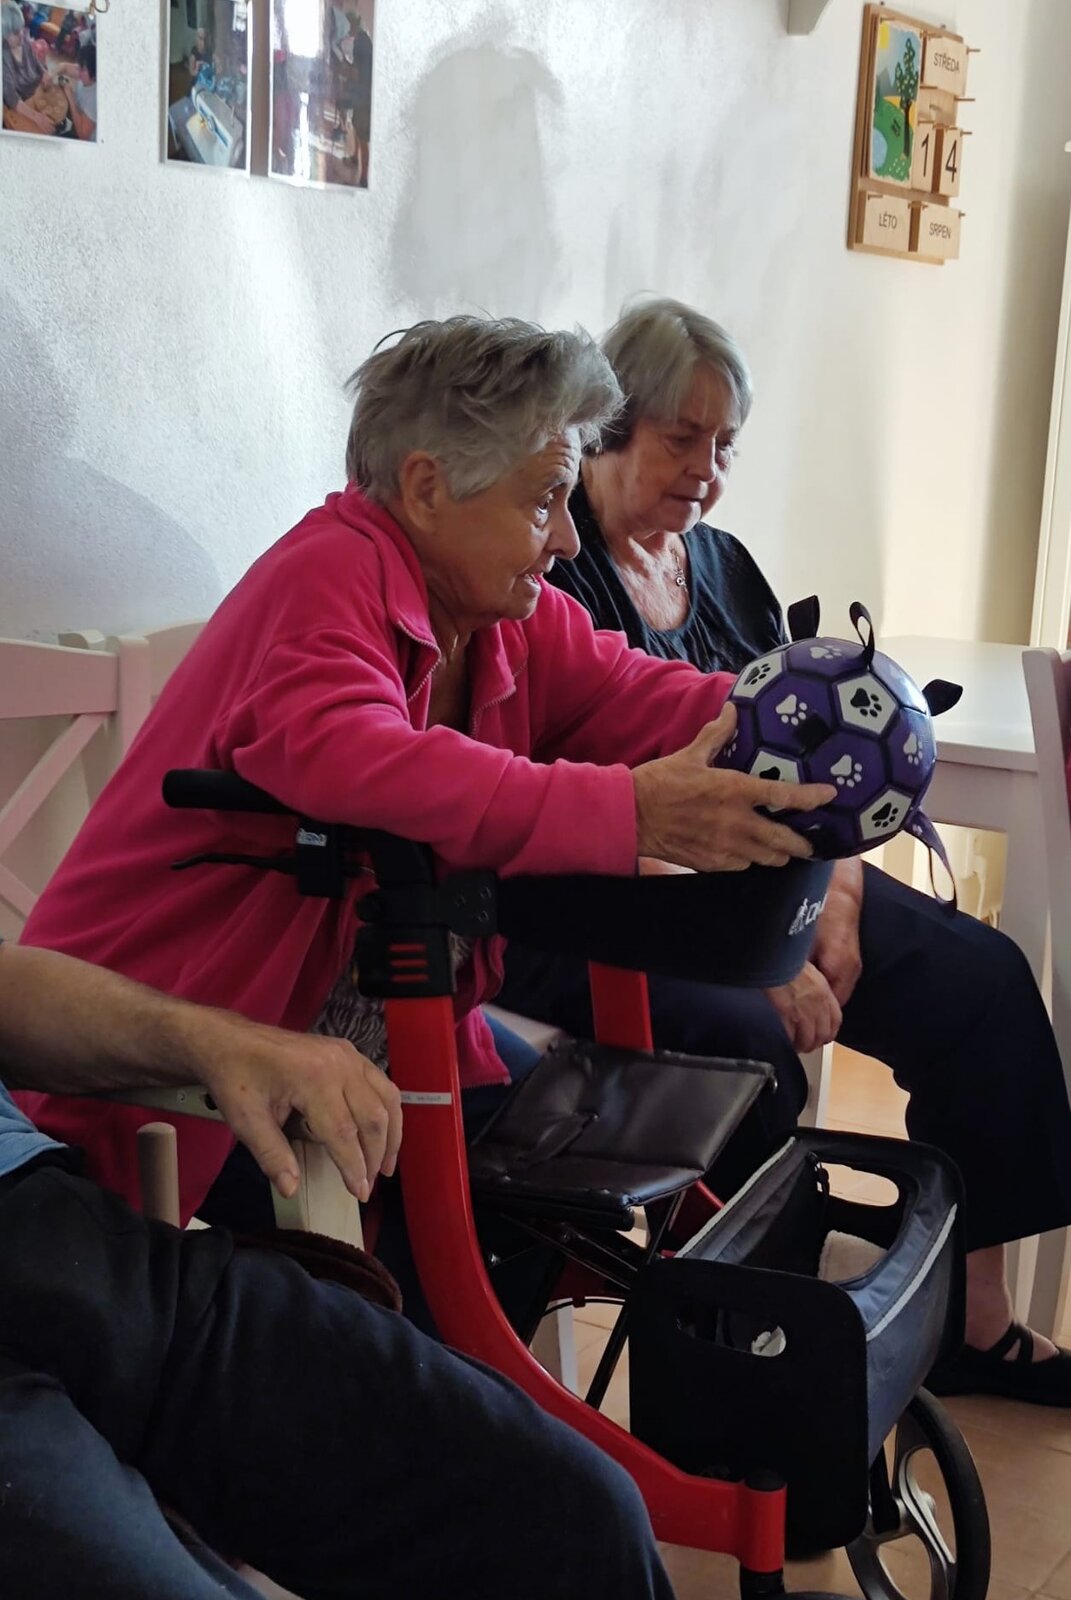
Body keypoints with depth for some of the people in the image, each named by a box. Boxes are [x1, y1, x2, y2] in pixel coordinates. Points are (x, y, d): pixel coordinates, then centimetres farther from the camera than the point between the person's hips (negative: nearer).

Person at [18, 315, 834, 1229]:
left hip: (392, 1041, 8)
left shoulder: (514, 614, 6)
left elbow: (636, 699, -4)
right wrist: (631, 812, -43)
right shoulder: (328, 579, -20)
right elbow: (347, 759, -38)